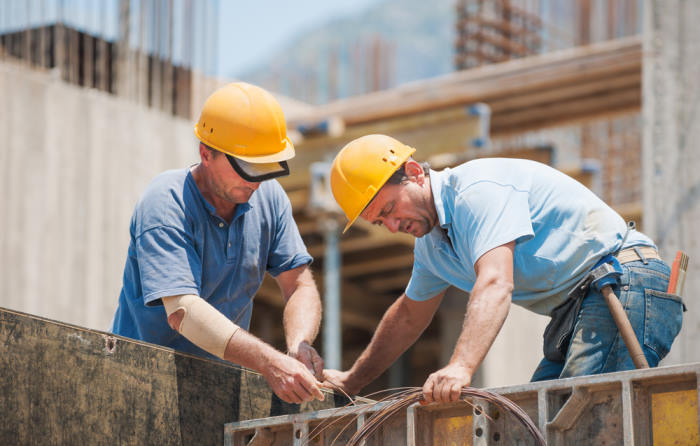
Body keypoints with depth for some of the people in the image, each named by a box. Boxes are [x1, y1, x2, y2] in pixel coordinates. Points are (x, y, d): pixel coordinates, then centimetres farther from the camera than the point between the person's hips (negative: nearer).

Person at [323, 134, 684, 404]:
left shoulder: (478, 188, -16)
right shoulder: (431, 243, 16)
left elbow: (495, 285, -30)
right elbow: (408, 316, 34)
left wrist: (460, 367, -43)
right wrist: (352, 381, 37)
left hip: (625, 286, -10)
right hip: (580, 311, 10)